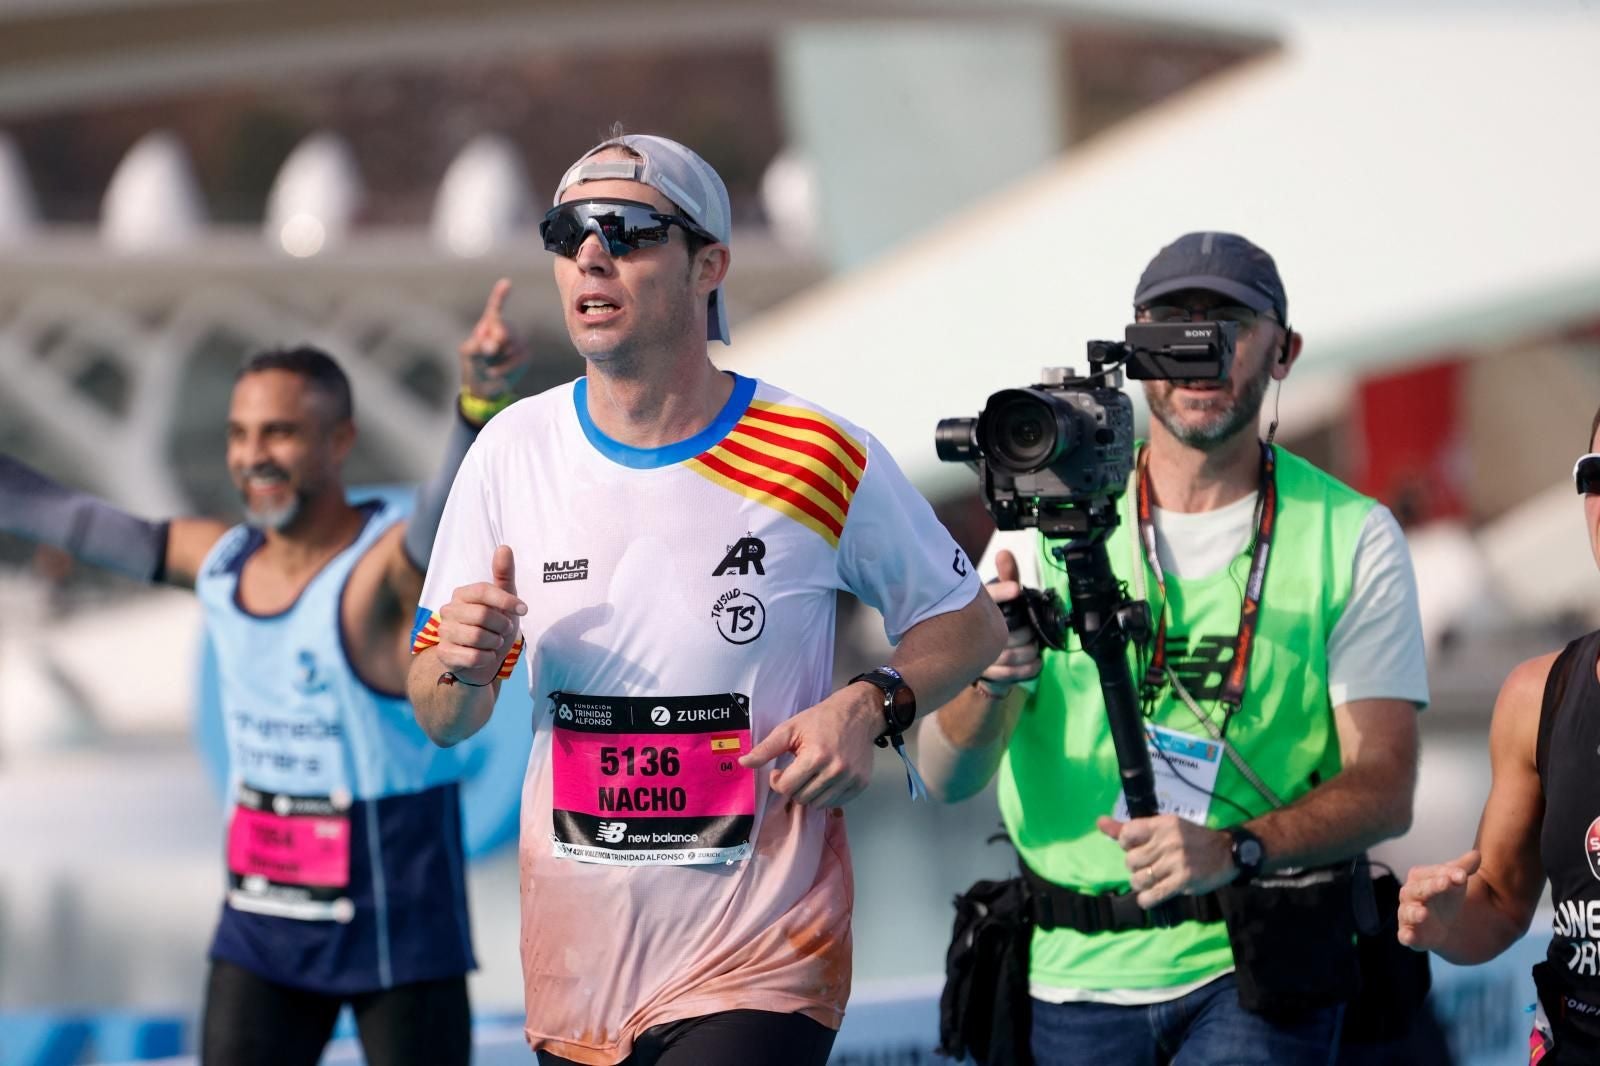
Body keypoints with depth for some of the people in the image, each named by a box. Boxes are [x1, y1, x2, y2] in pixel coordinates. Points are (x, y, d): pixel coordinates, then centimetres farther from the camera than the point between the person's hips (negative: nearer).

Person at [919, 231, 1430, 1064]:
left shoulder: (1352, 539, 2)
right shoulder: (1052, 521, 3)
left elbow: (1382, 788, -6)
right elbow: (946, 777, -4)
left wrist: (1233, 850, -25)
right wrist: (991, 680, -27)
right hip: (1074, 974, 2)